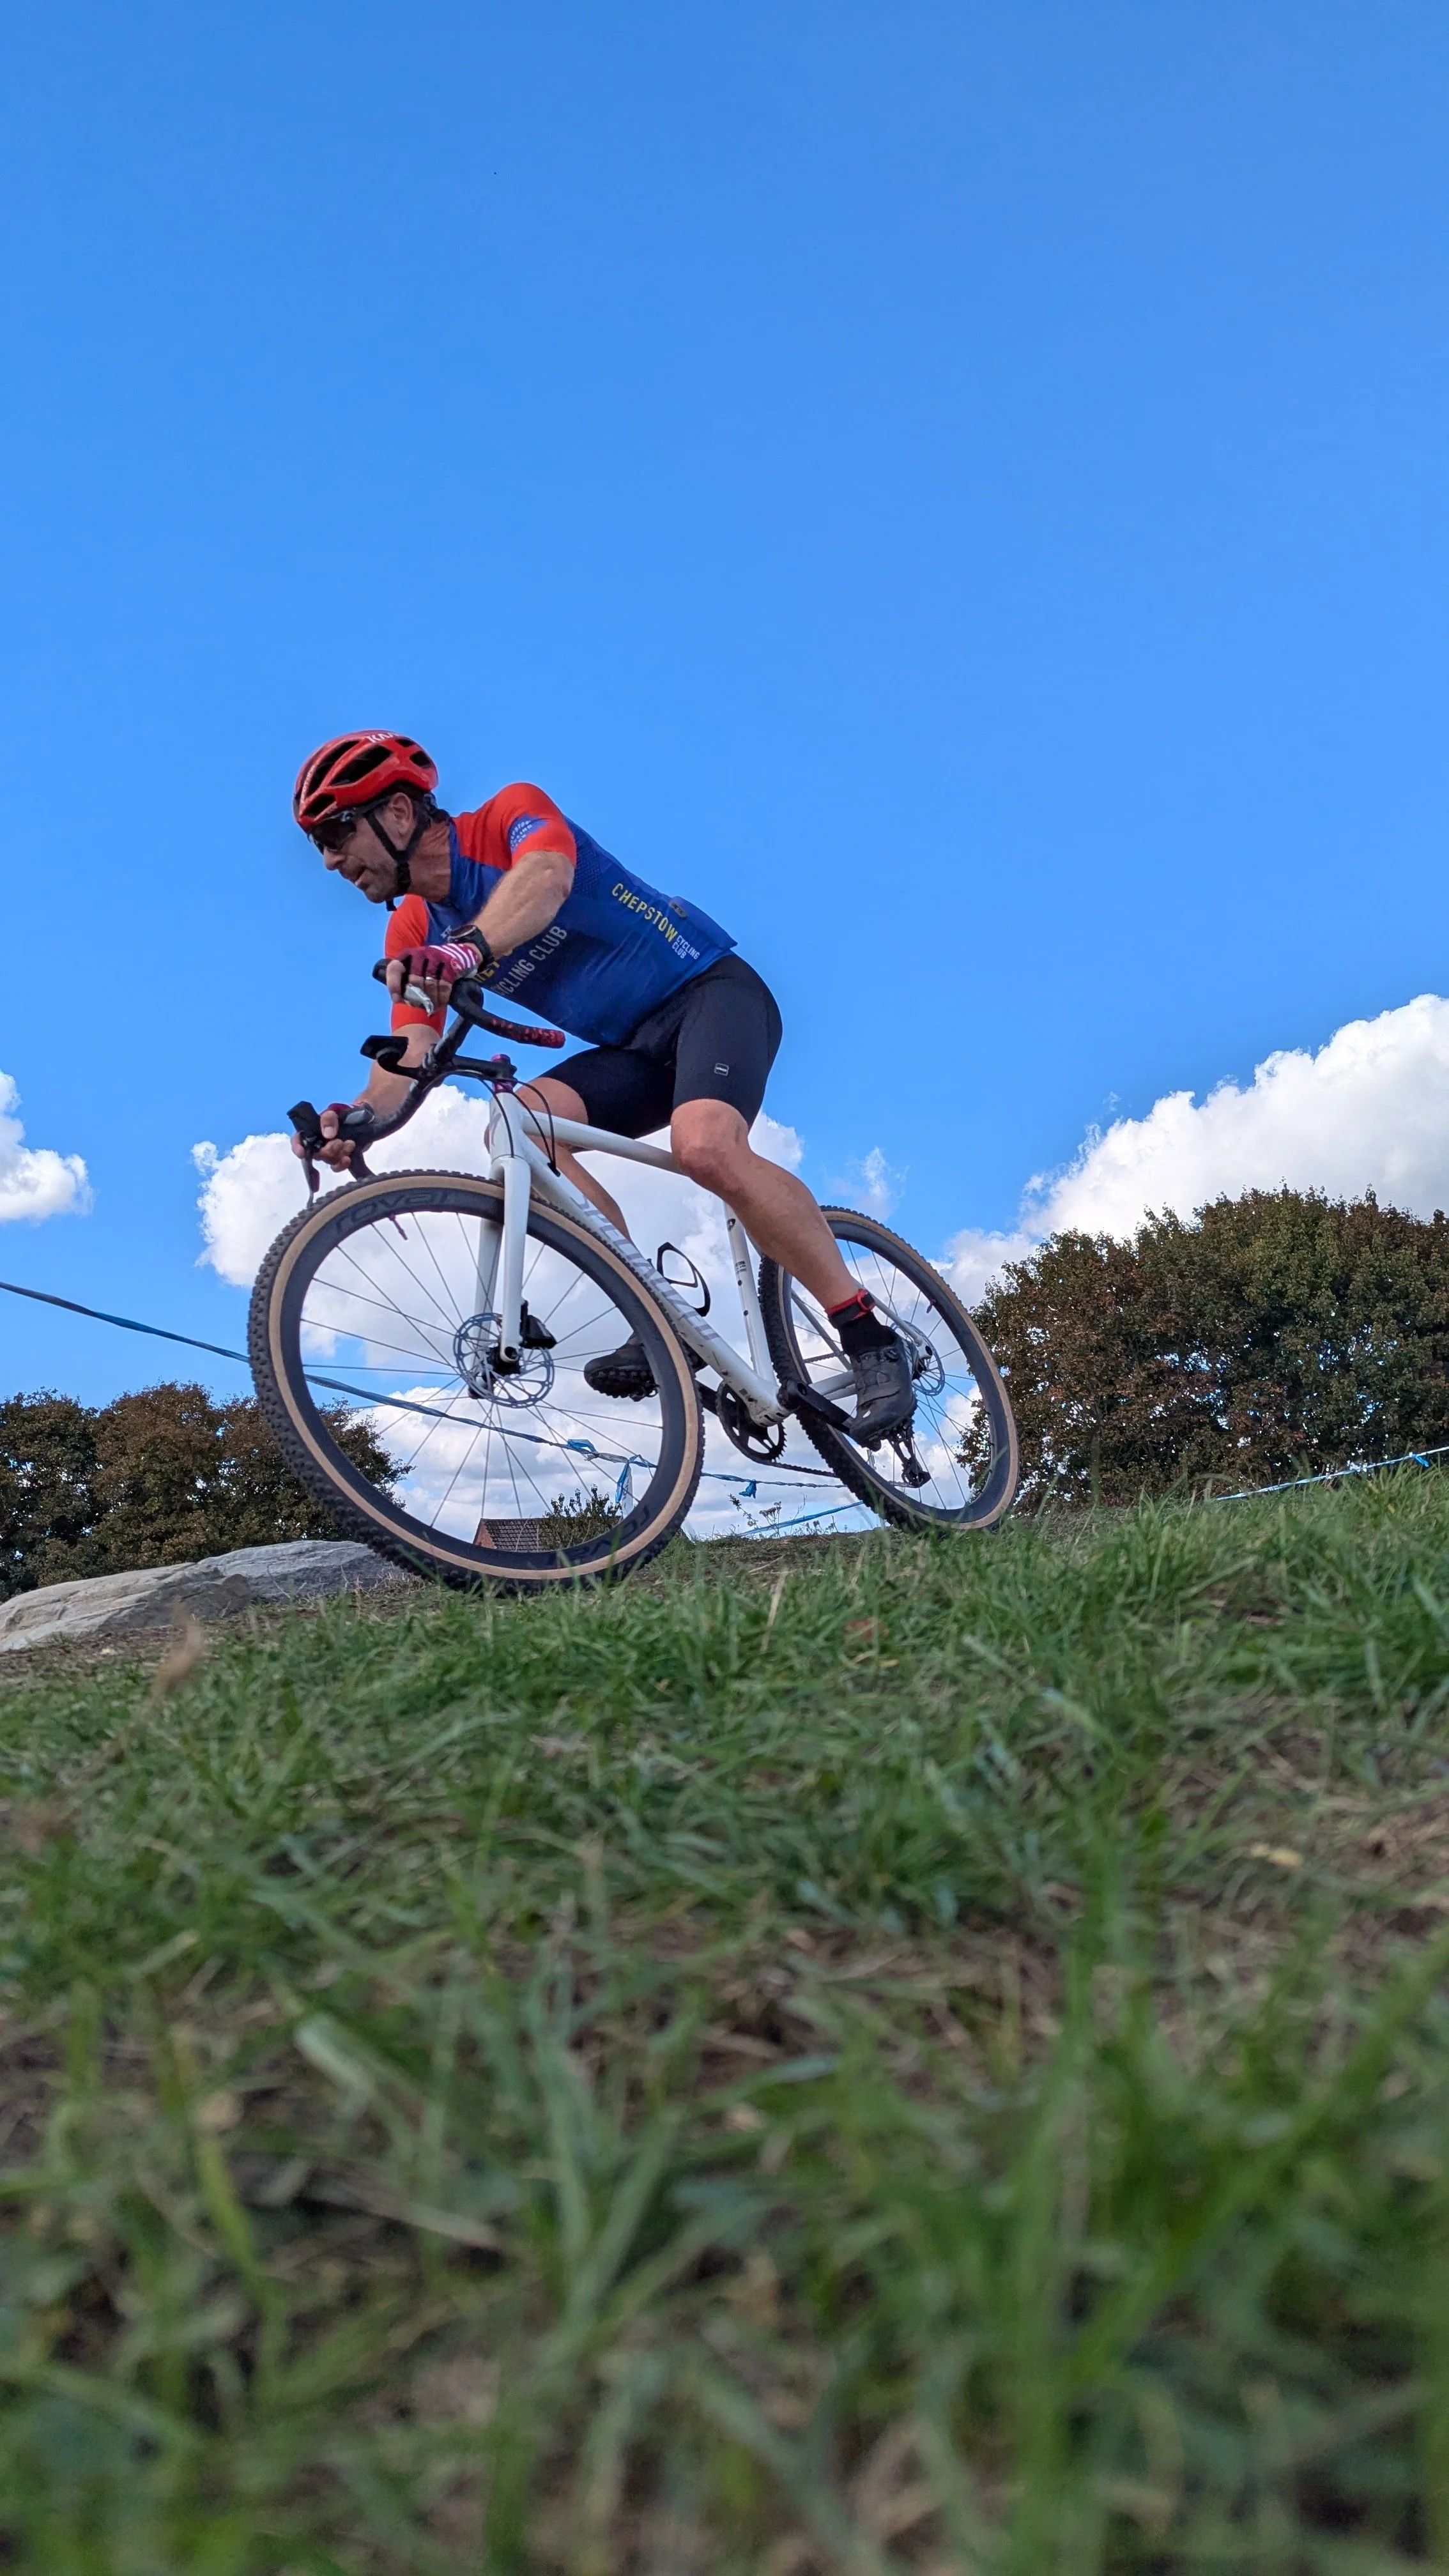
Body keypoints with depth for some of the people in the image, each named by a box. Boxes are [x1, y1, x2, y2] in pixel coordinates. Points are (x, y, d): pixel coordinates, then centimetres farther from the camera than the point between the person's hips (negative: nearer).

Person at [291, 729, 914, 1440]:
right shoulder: (413, 937, 4)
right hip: (632, 1048, 7)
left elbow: (546, 875, -36)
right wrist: (357, 1116, -33)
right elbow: (408, 1054, -10)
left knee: (705, 1146, -35)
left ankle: (869, 1337, -24)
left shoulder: (512, 812, -12)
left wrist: (469, 948, -56)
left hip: (711, 990, -6)